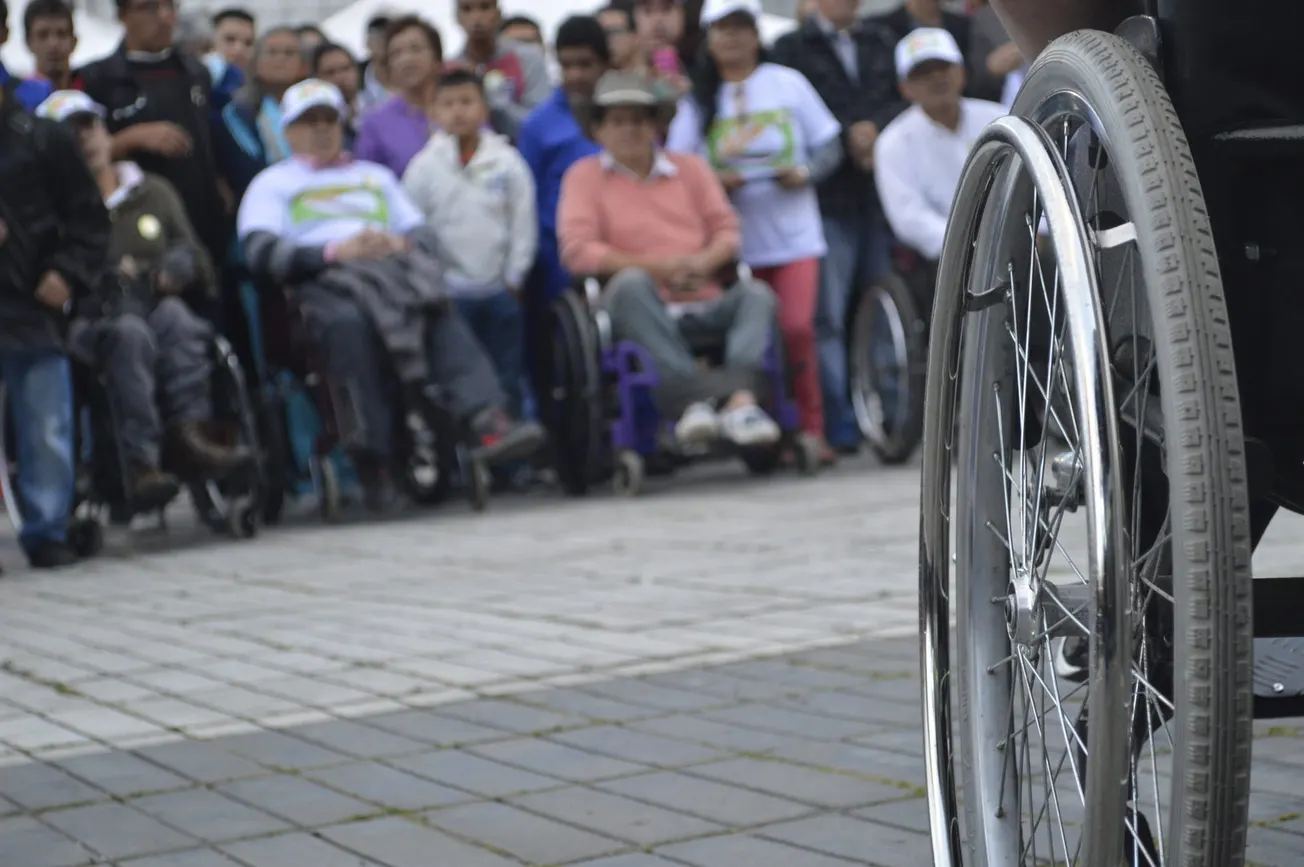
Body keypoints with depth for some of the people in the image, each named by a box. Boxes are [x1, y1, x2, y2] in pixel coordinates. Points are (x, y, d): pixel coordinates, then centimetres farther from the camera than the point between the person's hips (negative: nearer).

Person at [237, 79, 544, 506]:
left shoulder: (375, 175, 37)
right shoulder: (272, 184, 24)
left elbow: (424, 235, 22)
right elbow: (261, 252, 3)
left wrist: (402, 244, -3)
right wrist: (335, 250, -11)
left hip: (393, 267, 3)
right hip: (322, 281, -3)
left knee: (442, 316, -32)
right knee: (350, 320, -40)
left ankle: (487, 423, -51)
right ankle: (375, 462, -41)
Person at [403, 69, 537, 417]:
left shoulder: (507, 163, -2)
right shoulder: (424, 166, -3)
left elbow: (523, 225, 0)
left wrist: (513, 278, -3)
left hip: (499, 289, 1)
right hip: (447, 292, -1)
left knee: (506, 379, 8)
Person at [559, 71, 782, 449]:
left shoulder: (690, 167, 22)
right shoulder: (585, 175, 11)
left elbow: (728, 230, 15)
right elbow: (577, 251, -3)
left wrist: (704, 261, -10)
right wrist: (656, 266, -12)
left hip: (704, 306, 3)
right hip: (642, 312, -3)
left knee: (756, 293, -26)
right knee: (630, 282, -37)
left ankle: (740, 397, -50)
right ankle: (694, 395, -49)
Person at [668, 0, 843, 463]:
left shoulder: (788, 83, 7)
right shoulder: (697, 98, 8)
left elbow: (830, 146, 8)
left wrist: (804, 172, -11)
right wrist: (715, 180, -13)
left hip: (794, 232, -1)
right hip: (736, 240, 1)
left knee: (797, 327, -14)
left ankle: (812, 429, -5)